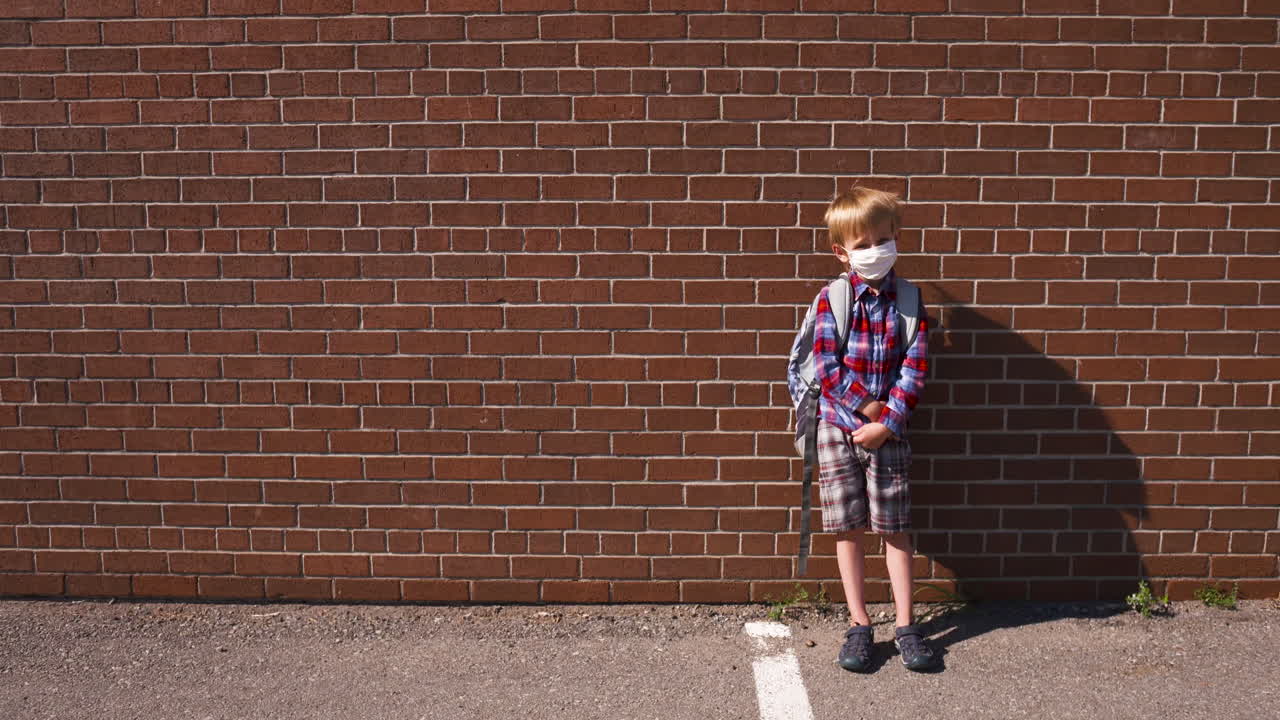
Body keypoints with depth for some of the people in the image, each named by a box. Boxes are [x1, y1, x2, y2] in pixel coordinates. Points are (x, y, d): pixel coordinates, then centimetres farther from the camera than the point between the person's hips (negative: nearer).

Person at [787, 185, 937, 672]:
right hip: (838, 426, 0)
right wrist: (872, 409, -13)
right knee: (848, 528, 5)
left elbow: (914, 370, -5)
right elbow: (827, 368, -10)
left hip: (888, 431, 1)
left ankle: (904, 626, 14)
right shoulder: (832, 299, -4)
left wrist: (886, 424, -13)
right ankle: (859, 624, 15)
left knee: (895, 527, 5)